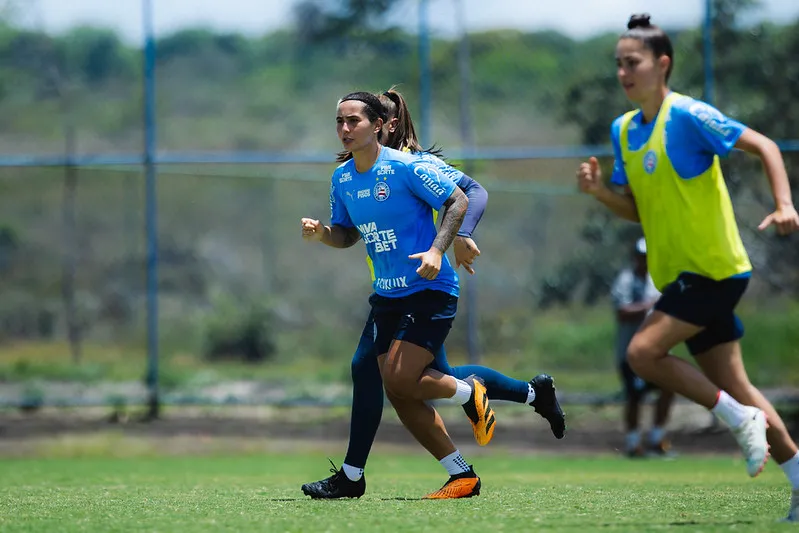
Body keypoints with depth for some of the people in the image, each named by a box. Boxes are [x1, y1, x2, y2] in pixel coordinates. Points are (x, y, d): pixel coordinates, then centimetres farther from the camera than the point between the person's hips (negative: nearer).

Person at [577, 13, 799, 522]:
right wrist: (599, 190, -3)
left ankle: (739, 418, -6)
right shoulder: (624, 129, 10)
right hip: (681, 273, 8)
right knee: (733, 387, 7)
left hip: (713, 269, -8)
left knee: (644, 351, -18)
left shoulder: (688, 115, -14)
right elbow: (638, 209, 16)